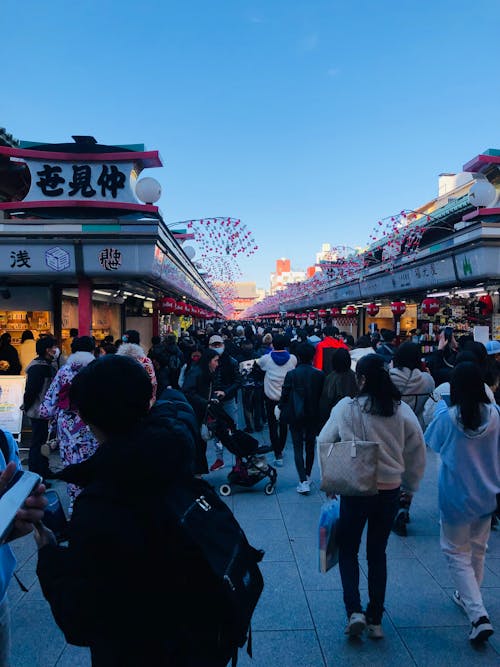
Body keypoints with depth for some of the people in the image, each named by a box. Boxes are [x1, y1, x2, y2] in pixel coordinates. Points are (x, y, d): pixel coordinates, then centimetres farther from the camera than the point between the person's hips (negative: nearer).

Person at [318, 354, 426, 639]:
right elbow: (418, 451, 0)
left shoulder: (346, 407, -12)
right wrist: (410, 483, 14)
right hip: (390, 491, 3)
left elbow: (324, 443, -4)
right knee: (378, 553, 19)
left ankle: (355, 611, 5)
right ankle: (375, 620, 27)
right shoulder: (403, 410, -7)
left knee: (348, 550, 18)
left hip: (355, 490, -3)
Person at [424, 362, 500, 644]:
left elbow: (433, 441, 1)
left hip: (457, 497, -4)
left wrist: (441, 406, 8)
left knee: (457, 553, 9)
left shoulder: (447, 417, -20)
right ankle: (469, 596, 42)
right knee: (477, 549, 23)